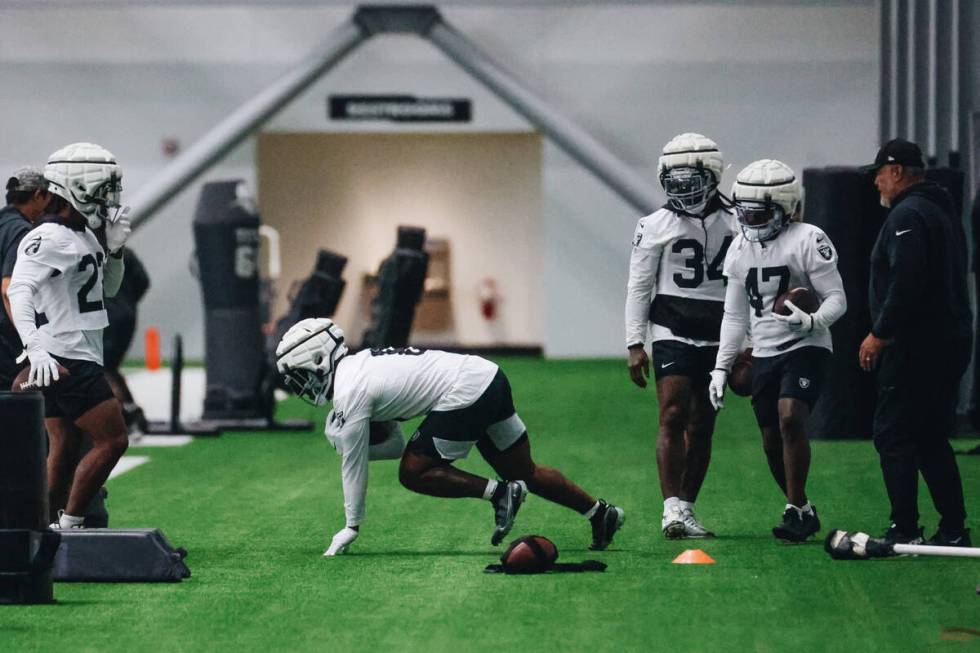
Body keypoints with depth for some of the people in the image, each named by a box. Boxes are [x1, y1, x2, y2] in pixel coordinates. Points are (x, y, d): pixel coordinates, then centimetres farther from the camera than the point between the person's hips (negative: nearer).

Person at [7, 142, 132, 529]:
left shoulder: (84, 235, 14)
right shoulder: (50, 239, -16)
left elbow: (108, 288, 26)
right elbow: (19, 290, -28)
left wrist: (114, 250, 7)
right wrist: (34, 347, -40)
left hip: (77, 359, 10)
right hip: (63, 360, -10)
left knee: (64, 449, 10)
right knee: (112, 440, -9)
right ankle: (70, 525, -6)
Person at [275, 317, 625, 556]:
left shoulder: (349, 393, -11)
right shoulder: (360, 366, 18)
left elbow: (353, 465, -4)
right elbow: (396, 445, 23)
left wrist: (351, 527, 5)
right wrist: (347, 437, 8)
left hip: (465, 395, -10)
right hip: (488, 377, 10)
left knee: (413, 473, -1)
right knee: (524, 473, 19)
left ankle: (499, 493, -6)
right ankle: (601, 513, 24)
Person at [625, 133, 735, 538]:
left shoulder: (734, 226, 5)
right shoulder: (656, 226, -3)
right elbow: (639, 287, -2)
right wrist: (635, 344, -8)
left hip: (717, 338, 4)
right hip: (673, 334, -4)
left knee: (701, 426, 5)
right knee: (674, 417, -15)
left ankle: (686, 510, 10)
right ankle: (673, 510, -19)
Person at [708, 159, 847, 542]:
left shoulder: (807, 240, -11)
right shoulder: (740, 249, 8)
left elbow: (837, 299, -11)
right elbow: (735, 314, 16)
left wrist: (811, 321, -31)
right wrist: (721, 367, 11)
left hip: (806, 348, -6)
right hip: (764, 353, 6)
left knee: (790, 418, -24)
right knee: (772, 442, 5)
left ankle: (796, 510, -16)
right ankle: (803, 512, 22)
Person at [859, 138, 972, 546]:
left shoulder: (908, 215, -13)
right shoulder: (943, 211, 19)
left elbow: (906, 283, -24)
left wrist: (879, 334, -17)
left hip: (914, 348, -10)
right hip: (951, 341, 10)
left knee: (894, 436, -5)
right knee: (932, 439, 14)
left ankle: (905, 530, -7)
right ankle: (953, 530, 13)